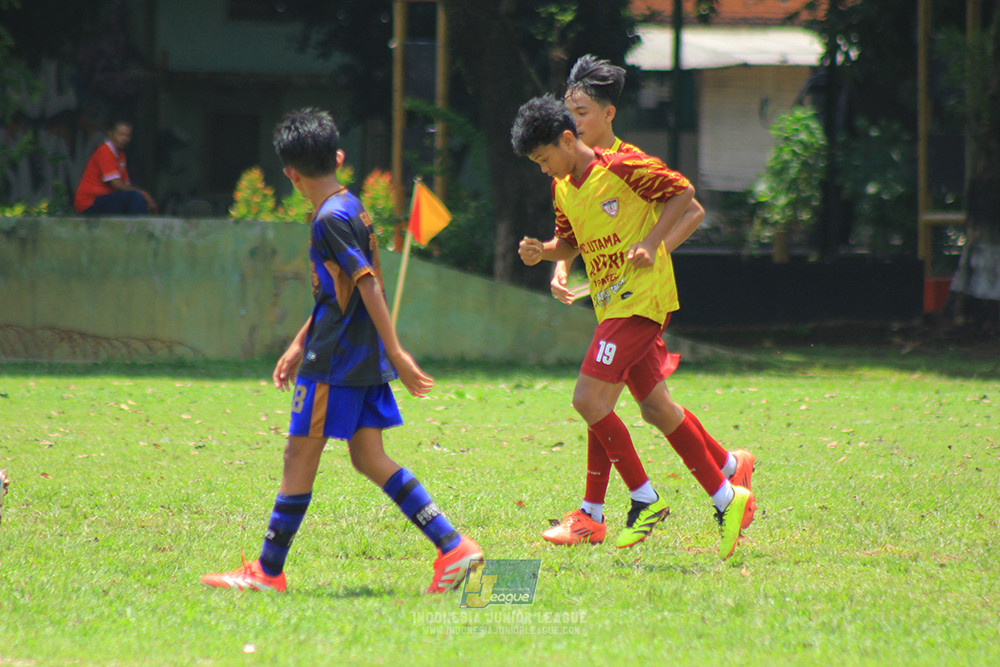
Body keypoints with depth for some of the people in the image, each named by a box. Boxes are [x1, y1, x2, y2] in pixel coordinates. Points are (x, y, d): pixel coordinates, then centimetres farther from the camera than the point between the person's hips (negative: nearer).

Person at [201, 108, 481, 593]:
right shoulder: (352, 208, 15)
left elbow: (368, 286, -20)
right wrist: (299, 345, 27)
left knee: (300, 456, 0)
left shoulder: (331, 219, -15)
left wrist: (397, 354, -22)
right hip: (366, 361, 9)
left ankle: (269, 571, 6)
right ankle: (453, 547, -1)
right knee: (369, 458, 7)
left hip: (335, 362, -9)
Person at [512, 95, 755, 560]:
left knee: (589, 400, -15)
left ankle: (645, 499, -4)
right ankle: (728, 483, 22)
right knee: (656, 407, 10)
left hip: (641, 299, -9)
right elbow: (570, 242, 23)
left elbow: (683, 196, -7)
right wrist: (543, 252, 3)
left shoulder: (622, 168, -12)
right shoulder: (562, 189, 12)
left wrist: (650, 243, -16)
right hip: (611, 306, 9)